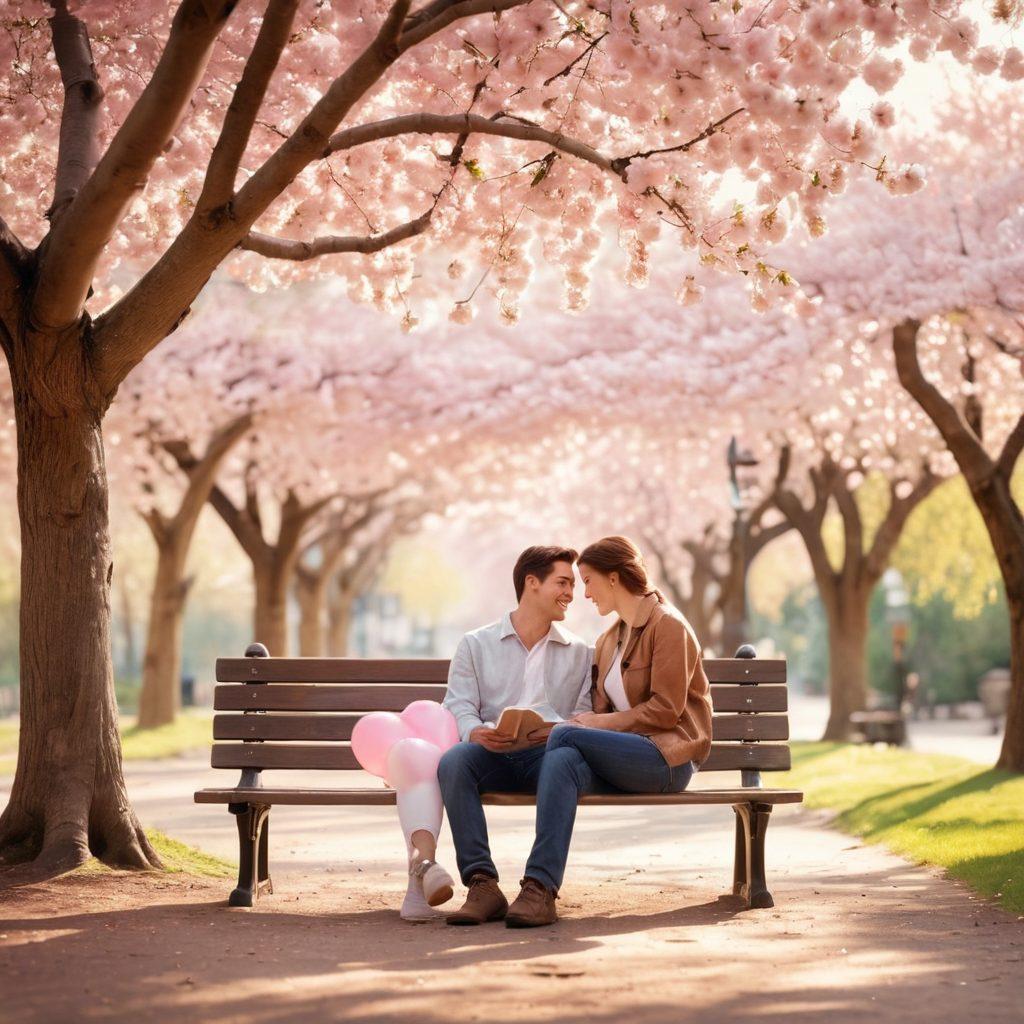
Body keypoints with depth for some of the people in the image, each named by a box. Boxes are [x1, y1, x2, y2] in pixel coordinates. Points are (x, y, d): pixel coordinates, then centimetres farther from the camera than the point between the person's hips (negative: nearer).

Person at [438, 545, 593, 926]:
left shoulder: (578, 652, 23)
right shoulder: (476, 644, 18)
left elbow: (585, 715, 11)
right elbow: (458, 705, 5)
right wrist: (476, 732, -18)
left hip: (548, 752, 0)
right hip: (493, 754, 0)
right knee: (453, 761, -35)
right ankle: (482, 886, -39)